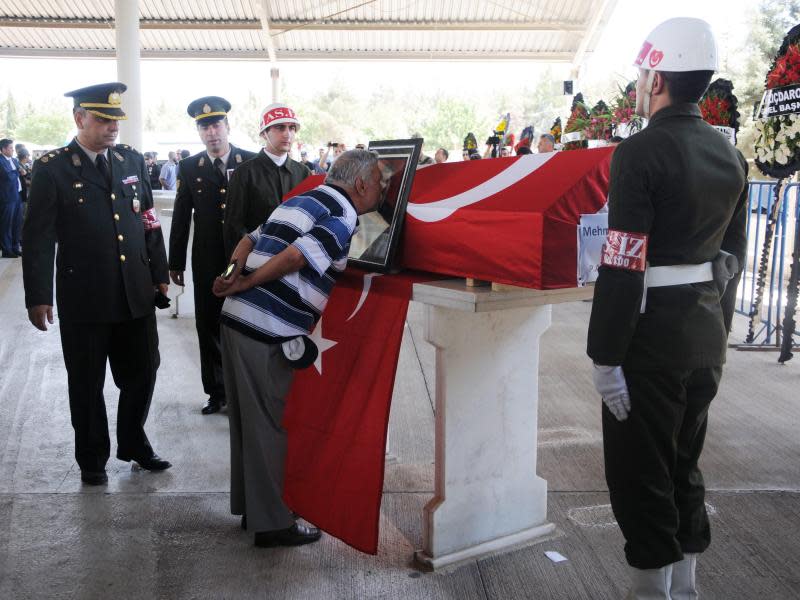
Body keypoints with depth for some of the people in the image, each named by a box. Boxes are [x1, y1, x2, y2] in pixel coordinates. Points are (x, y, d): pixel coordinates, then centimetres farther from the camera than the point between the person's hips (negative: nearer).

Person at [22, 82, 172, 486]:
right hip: (84, 297, -4)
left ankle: (133, 444, 35)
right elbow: (38, 237, -7)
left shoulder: (132, 161, 7)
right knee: (87, 384, 10)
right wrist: (38, 297, -11)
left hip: (136, 293, 4)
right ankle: (92, 459, 29)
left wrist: (159, 273, 12)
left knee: (142, 373, 13)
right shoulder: (52, 168, -6)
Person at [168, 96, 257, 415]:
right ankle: (217, 392, 22)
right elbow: (181, 218, 6)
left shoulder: (251, 162, -2)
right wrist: (175, 263, 6)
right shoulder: (189, 167, 4)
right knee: (209, 328, 8)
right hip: (207, 263, 2)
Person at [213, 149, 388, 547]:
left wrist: (234, 272, -1)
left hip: (236, 320, 9)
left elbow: (251, 239, 15)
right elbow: (296, 257, -23)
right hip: (268, 333, -9)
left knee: (248, 421, 17)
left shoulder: (303, 201, 19)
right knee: (270, 425, 2)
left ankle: (251, 508, 32)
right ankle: (272, 524, 14)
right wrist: (245, 285, -13)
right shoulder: (342, 219, -9)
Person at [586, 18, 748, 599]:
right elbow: (733, 256, 14)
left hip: (651, 337, -8)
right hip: (708, 334, 8)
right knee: (684, 465, 20)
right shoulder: (731, 155, 8)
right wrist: (718, 333, 21)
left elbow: (623, 267, -21)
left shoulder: (641, 153, -16)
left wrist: (605, 356, -17)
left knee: (639, 476, 4)